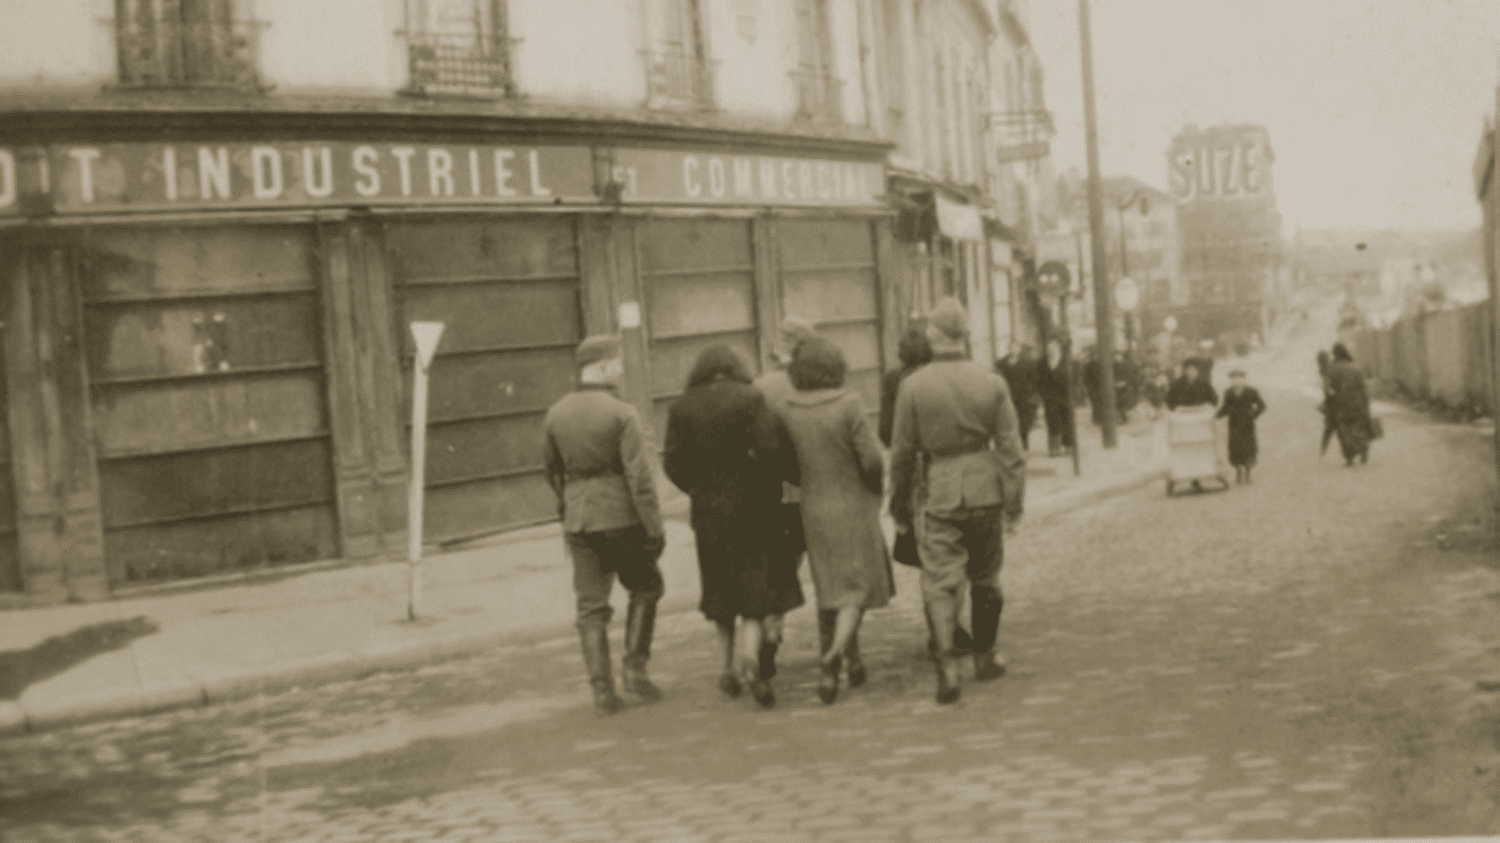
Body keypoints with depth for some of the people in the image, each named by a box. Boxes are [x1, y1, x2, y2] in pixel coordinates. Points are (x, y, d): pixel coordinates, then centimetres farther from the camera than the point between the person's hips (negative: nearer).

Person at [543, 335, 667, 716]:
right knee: (645, 586, 17)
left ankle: (602, 691, 5)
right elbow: (639, 475, -15)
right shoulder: (621, 413, -12)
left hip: (579, 519, 4)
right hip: (621, 517, -4)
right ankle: (635, 667, 8)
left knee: (591, 606, 8)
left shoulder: (555, 415, 3)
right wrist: (655, 527, -10)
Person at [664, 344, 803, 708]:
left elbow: (674, 462, -4)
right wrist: (772, 494, -4)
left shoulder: (682, 407, 1)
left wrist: (699, 490, 12)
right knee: (758, 585, 3)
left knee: (721, 587, 18)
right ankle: (751, 657, -19)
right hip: (751, 508, -3)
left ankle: (728, 668, 22)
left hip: (707, 514, 3)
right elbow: (770, 449, -17)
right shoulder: (749, 399, -8)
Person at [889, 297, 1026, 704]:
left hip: (939, 493, -2)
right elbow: (1010, 448, -3)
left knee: (940, 582, 1)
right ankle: (984, 657, 30)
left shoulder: (913, 386, -8)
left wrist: (899, 506, 9)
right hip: (985, 491, 2)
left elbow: (902, 452, -2)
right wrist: (1014, 502, 4)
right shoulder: (992, 383, -3)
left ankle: (947, 662, -16)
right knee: (985, 579, 18)